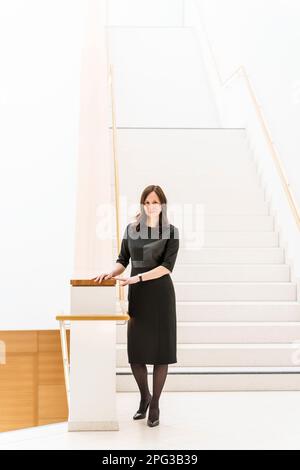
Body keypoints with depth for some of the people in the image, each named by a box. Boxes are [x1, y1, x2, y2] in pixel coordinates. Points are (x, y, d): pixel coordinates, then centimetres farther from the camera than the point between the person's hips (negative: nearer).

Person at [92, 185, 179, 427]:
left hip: (160, 293, -3)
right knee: (136, 350, 4)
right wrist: (111, 272, -12)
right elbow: (123, 260, 9)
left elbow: (167, 266, -13)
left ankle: (155, 405, 13)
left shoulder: (171, 231, -3)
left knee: (160, 349, 0)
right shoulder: (131, 228, 8)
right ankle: (144, 396, 29)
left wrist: (137, 278, -22)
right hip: (137, 295, 3)